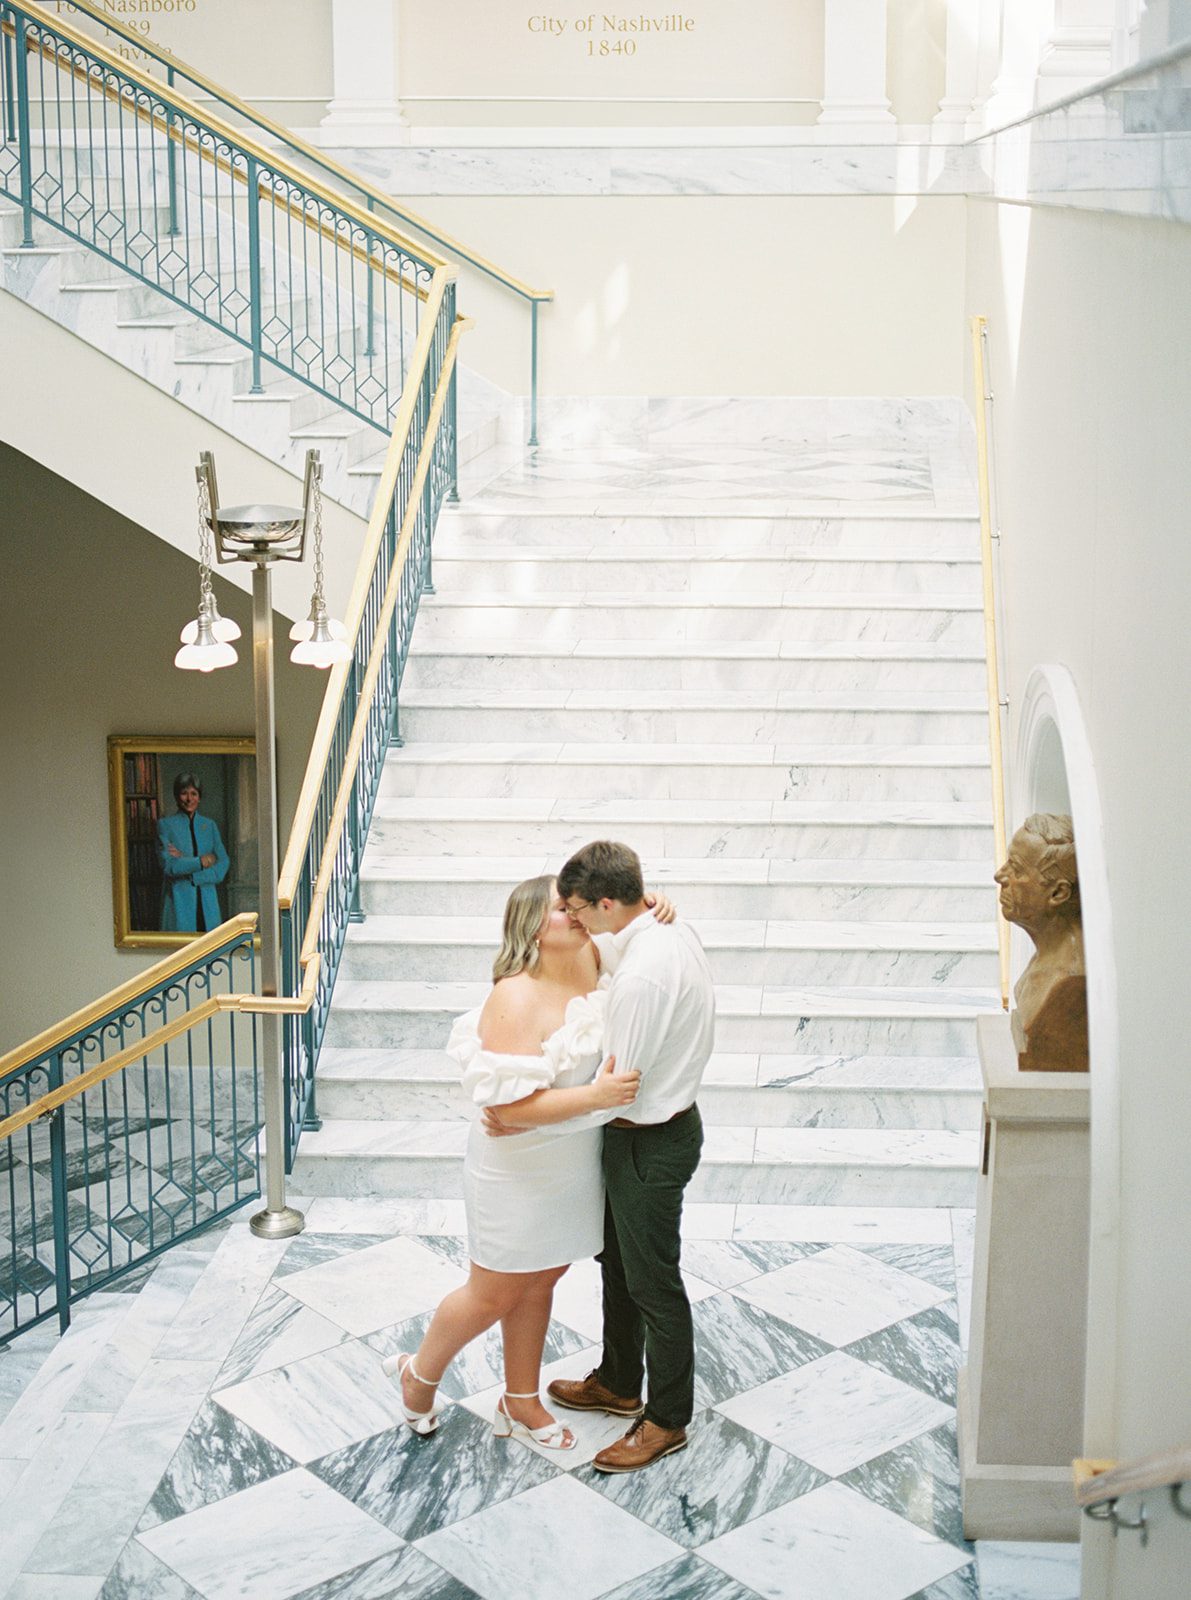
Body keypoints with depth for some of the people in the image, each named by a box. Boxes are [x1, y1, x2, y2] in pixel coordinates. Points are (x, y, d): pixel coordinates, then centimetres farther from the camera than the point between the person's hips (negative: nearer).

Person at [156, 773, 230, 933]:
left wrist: (185, 862, -9)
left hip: (207, 902, 3)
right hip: (179, 901, -3)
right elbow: (168, 865, -11)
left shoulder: (210, 825, 10)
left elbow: (222, 867, 1)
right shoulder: (166, 825, 1)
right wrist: (201, 861, -7)